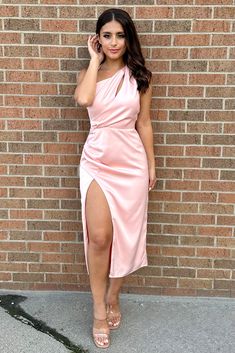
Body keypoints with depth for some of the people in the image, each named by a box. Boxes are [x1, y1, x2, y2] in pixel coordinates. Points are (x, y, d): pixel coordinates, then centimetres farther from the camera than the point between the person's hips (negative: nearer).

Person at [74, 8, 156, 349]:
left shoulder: (139, 76, 3)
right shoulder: (89, 73, 4)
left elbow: (144, 123, 6)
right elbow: (84, 99, -20)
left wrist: (151, 165, 6)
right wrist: (95, 60, -7)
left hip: (131, 163, 1)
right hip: (97, 162, 0)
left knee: (125, 234, 8)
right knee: (99, 236, -8)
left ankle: (113, 297, 30)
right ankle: (99, 310, 10)